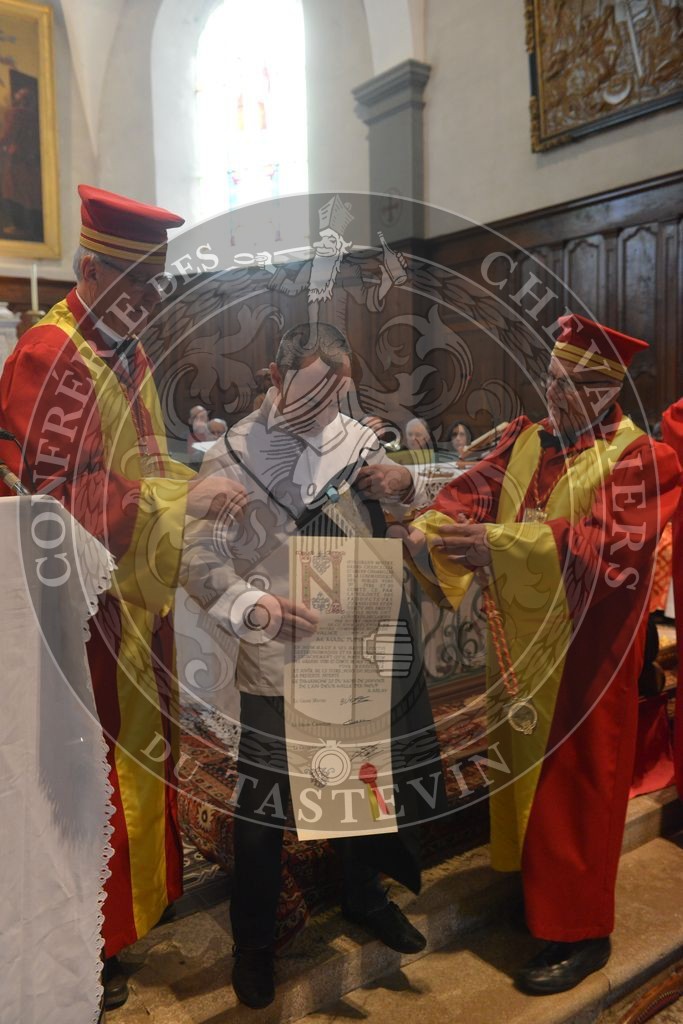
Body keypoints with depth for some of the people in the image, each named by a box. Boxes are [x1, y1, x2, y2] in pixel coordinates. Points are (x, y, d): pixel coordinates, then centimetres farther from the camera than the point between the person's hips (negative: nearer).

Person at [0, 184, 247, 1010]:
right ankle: (90, 941, 24)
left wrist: (201, 487, 0)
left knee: (141, 748, 21)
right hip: (89, 605, -9)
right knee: (95, 765, 4)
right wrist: (179, 504, -22)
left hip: (138, 593, 9)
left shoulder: (126, 352, 10)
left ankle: (143, 892, 42)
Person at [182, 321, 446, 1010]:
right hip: (277, 663, -4)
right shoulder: (234, 456, -11)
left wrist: (405, 483, -11)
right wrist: (255, 605, -37)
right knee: (261, 805, 12)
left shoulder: (356, 439, 2)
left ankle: (364, 896, 52)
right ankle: (253, 941, 39)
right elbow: (201, 556, -18)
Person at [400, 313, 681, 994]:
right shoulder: (524, 440, 7)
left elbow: (604, 543, -27)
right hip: (518, 645, 6)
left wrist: (495, 544, -35)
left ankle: (579, 930, 24)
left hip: (583, 656, -6)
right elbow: (472, 491, -6)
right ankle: (533, 885, 40)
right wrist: (426, 530, -27)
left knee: (571, 786, 6)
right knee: (521, 772, 18)